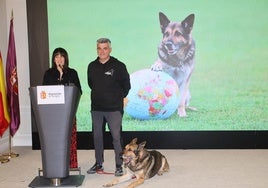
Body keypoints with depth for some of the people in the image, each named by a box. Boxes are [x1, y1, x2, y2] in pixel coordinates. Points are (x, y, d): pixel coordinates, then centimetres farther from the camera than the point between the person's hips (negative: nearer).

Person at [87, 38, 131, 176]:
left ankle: (119, 166, 7)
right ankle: (98, 163, 25)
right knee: (97, 136, 11)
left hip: (114, 108, -5)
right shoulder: (92, 66, 7)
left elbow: (126, 85, 2)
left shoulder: (119, 66, -6)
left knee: (116, 137, -4)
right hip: (96, 108, 5)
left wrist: (118, 98, 7)